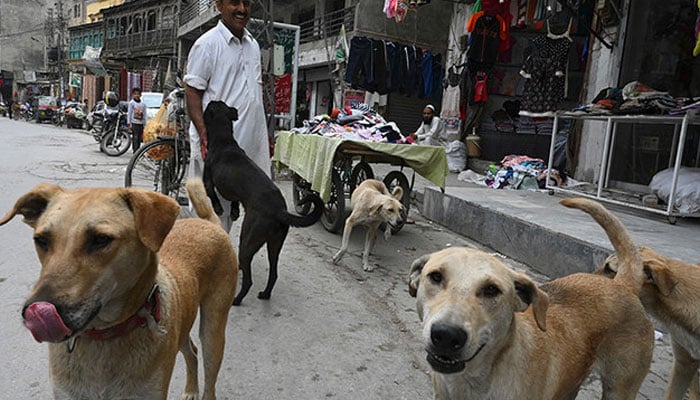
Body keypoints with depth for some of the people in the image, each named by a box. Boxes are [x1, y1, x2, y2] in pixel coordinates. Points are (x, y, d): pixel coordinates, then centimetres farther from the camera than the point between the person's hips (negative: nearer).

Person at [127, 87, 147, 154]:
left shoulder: (143, 104, 12)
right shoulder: (131, 103, 2)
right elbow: (129, 113, 0)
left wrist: (144, 124, 12)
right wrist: (129, 123, -5)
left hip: (141, 123, 4)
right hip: (134, 123, -4)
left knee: (139, 138, 5)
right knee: (135, 137, -11)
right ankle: (135, 151, -12)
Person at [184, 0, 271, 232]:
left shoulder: (253, 45, 16)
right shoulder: (207, 43, -6)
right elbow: (192, 92, -9)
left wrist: (265, 137, 19)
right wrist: (205, 136, -22)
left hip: (251, 143, 7)